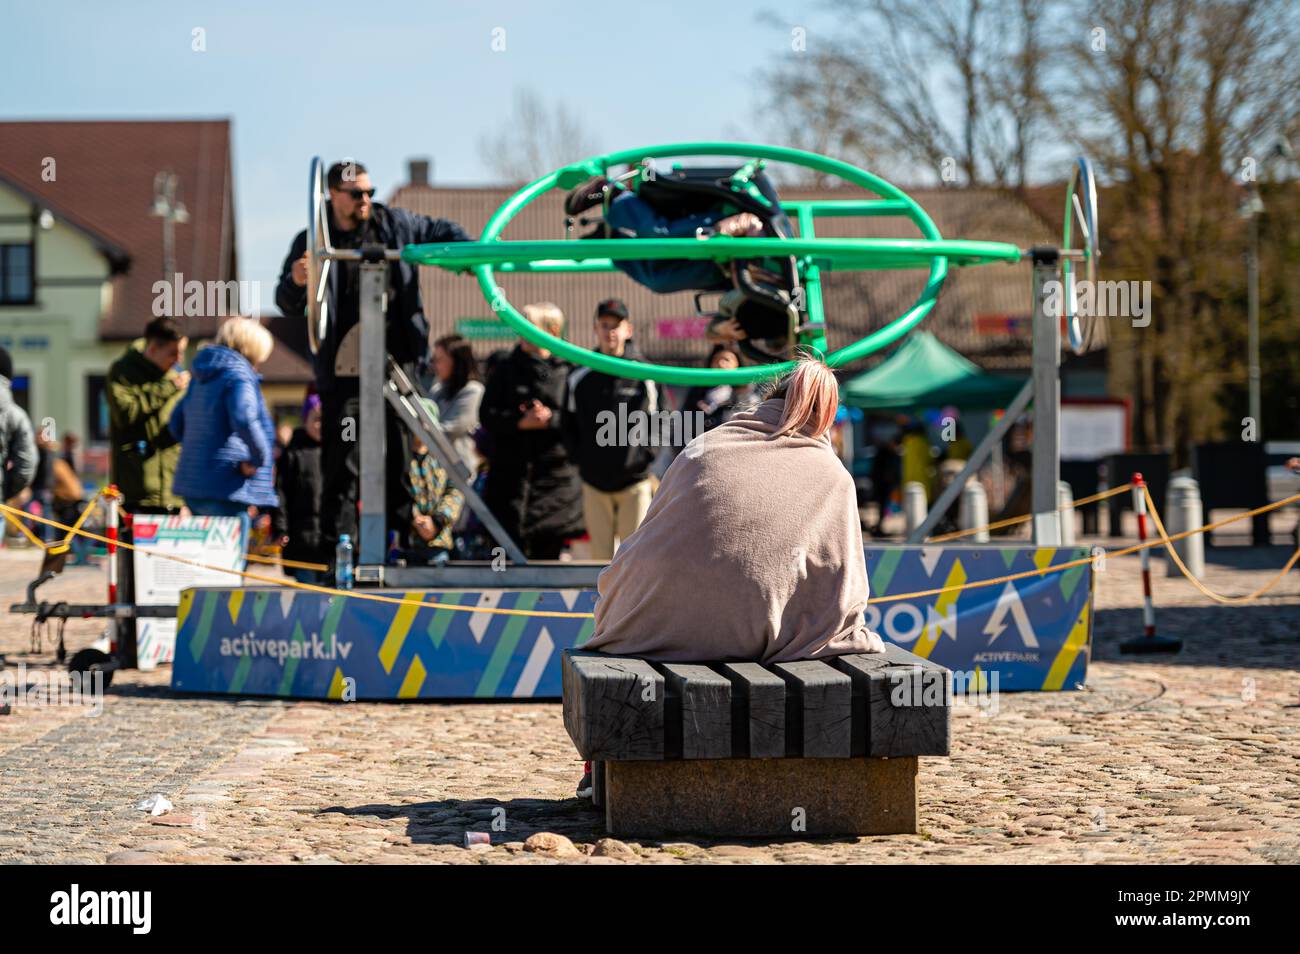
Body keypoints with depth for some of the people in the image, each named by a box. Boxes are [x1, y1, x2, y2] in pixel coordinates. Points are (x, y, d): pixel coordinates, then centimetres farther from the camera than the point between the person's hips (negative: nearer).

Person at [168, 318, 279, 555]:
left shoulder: (202, 378, 16)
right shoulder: (238, 376, -11)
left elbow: (177, 422, 25)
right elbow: (244, 418, -28)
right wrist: (259, 458, -17)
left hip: (193, 482, 9)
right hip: (225, 487, -9)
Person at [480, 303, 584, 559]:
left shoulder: (568, 369, 2)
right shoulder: (505, 367, 9)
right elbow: (487, 416, 3)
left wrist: (551, 419, -17)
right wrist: (520, 421, -12)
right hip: (509, 471, 1)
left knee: (548, 551, 1)